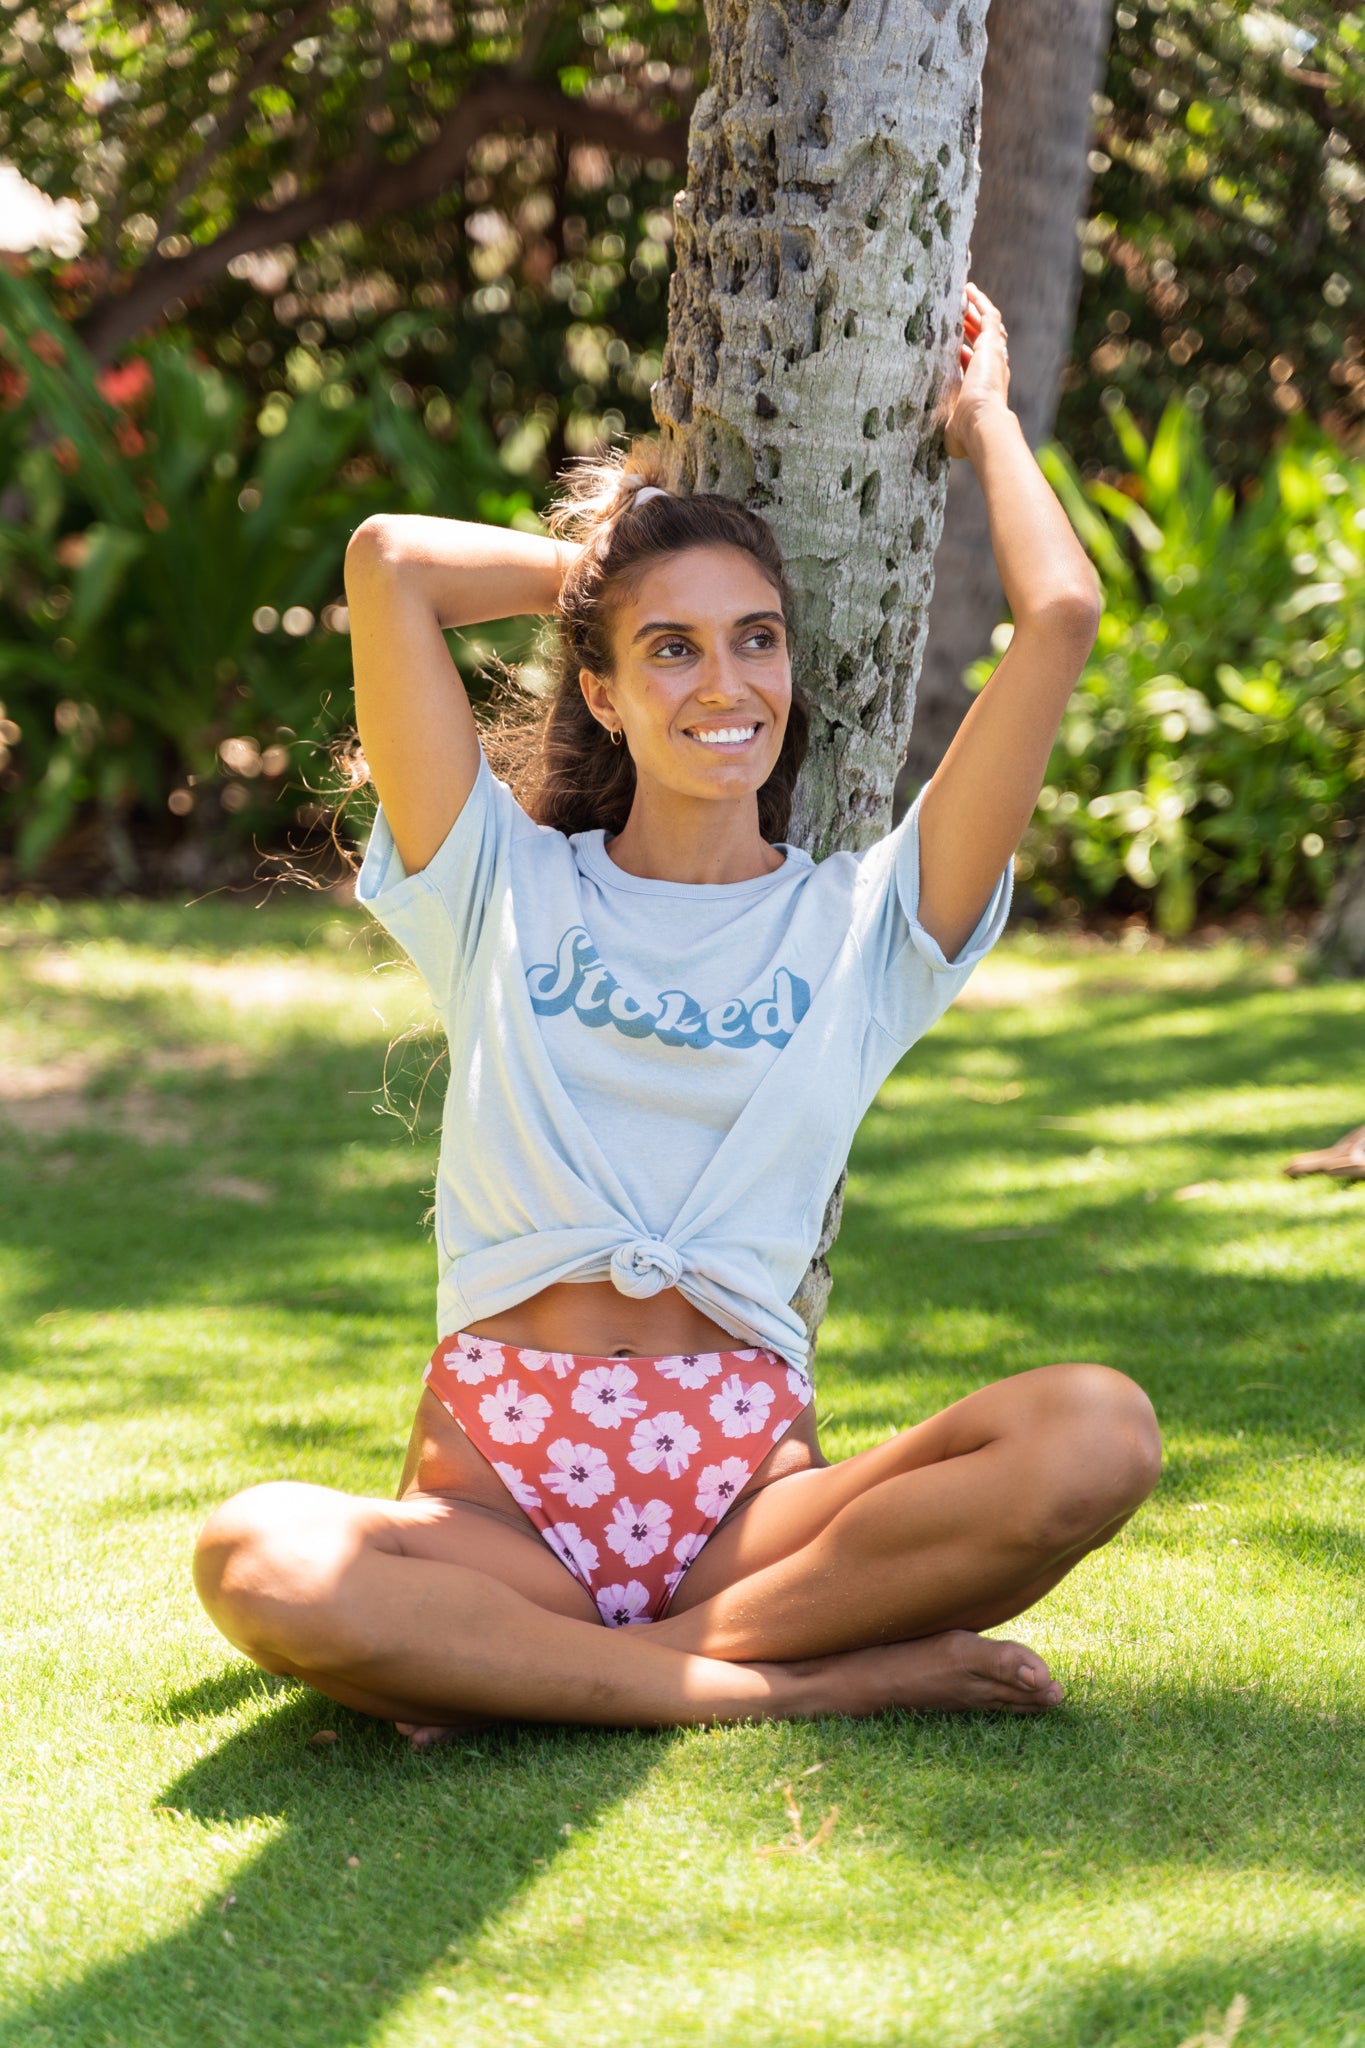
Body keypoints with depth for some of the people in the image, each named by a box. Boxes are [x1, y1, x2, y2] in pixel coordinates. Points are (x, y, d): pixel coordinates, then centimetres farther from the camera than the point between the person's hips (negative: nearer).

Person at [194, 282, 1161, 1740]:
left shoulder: (864, 919, 13)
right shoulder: (507, 889, 13)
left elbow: (1063, 615, 5)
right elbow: (387, 563, 3)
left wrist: (984, 423, 23)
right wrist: (597, 558, 19)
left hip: (747, 1484, 1)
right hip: (494, 1494, -1)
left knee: (1096, 1435, -28)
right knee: (253, 1561, -34)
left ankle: (528, 1668, -23)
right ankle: (788, 1681, -26)